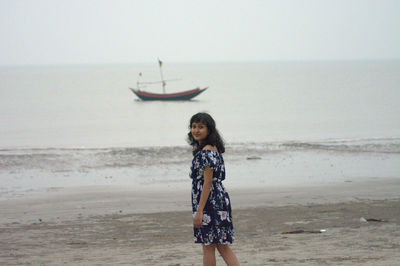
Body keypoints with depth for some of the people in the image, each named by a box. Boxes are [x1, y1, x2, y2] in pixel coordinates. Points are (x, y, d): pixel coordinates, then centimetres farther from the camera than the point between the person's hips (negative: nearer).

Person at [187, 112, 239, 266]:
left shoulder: (206, 152, -16)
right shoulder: (213, 149, 14)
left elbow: (208, 182, -19)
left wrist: (199, 211, -20)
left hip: (209, 201, -10)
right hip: (219, 199, 10)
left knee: (208, 247, -1)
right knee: (222, 246, 11)